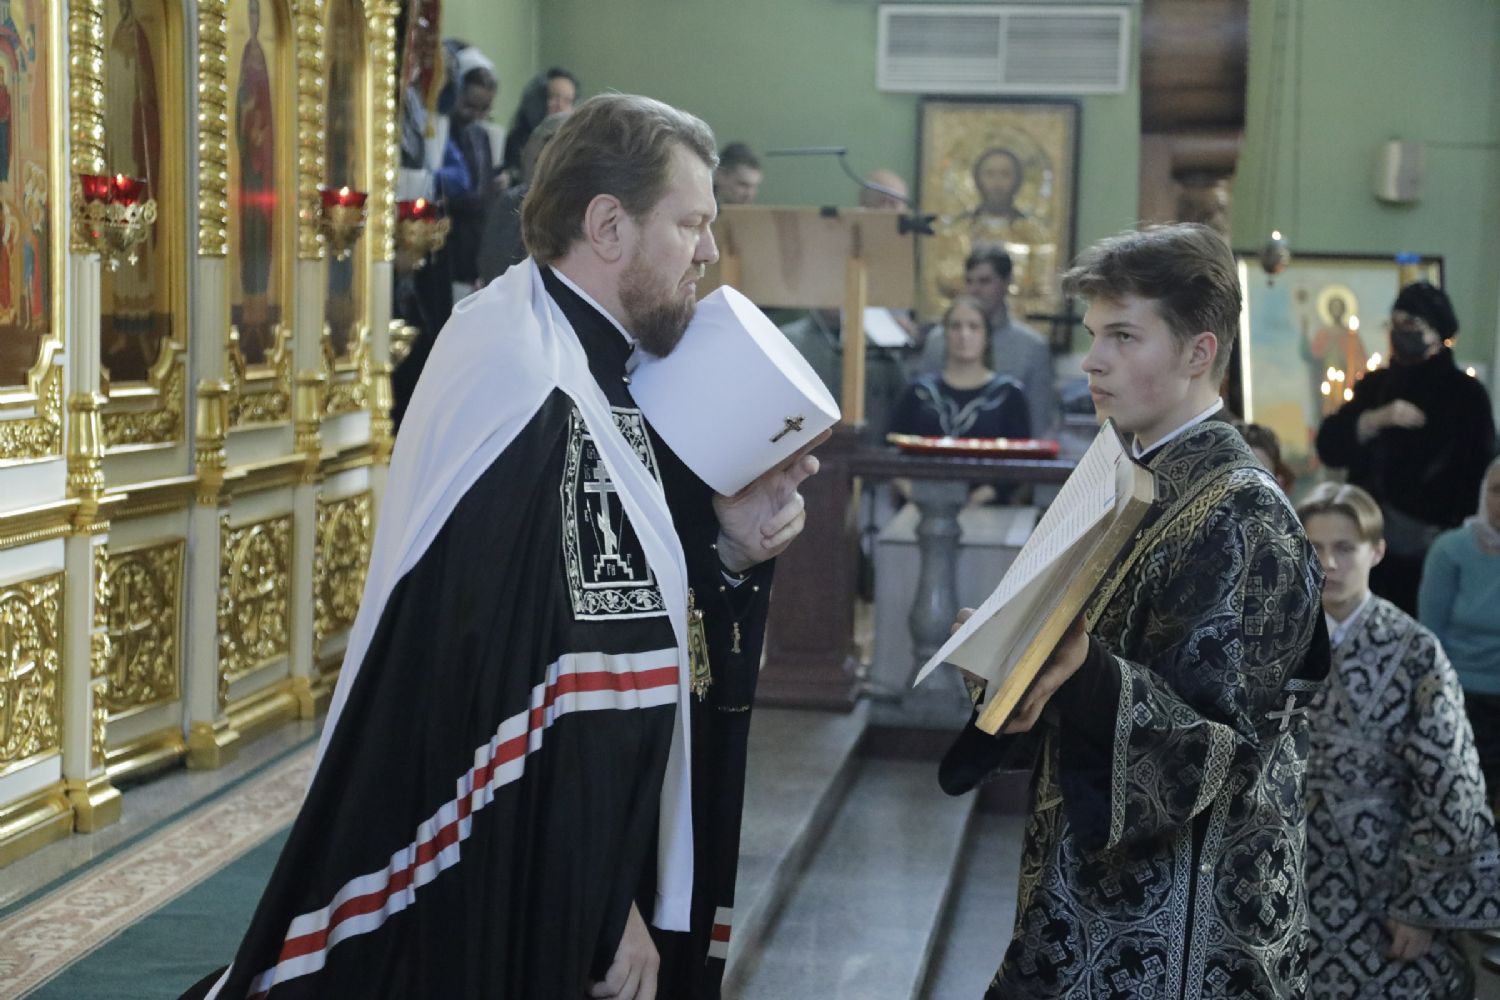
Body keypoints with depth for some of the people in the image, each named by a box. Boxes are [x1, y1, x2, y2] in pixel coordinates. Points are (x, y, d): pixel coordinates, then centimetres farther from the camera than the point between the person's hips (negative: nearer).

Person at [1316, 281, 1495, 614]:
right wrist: (1379, 418, -13)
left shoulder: (1465, 393, 0)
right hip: (1374, 546, 4)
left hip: (1434, 552, -3)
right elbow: (1329, 447, 1)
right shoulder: (1375, 386, 11)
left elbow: (1479, 475, -4)